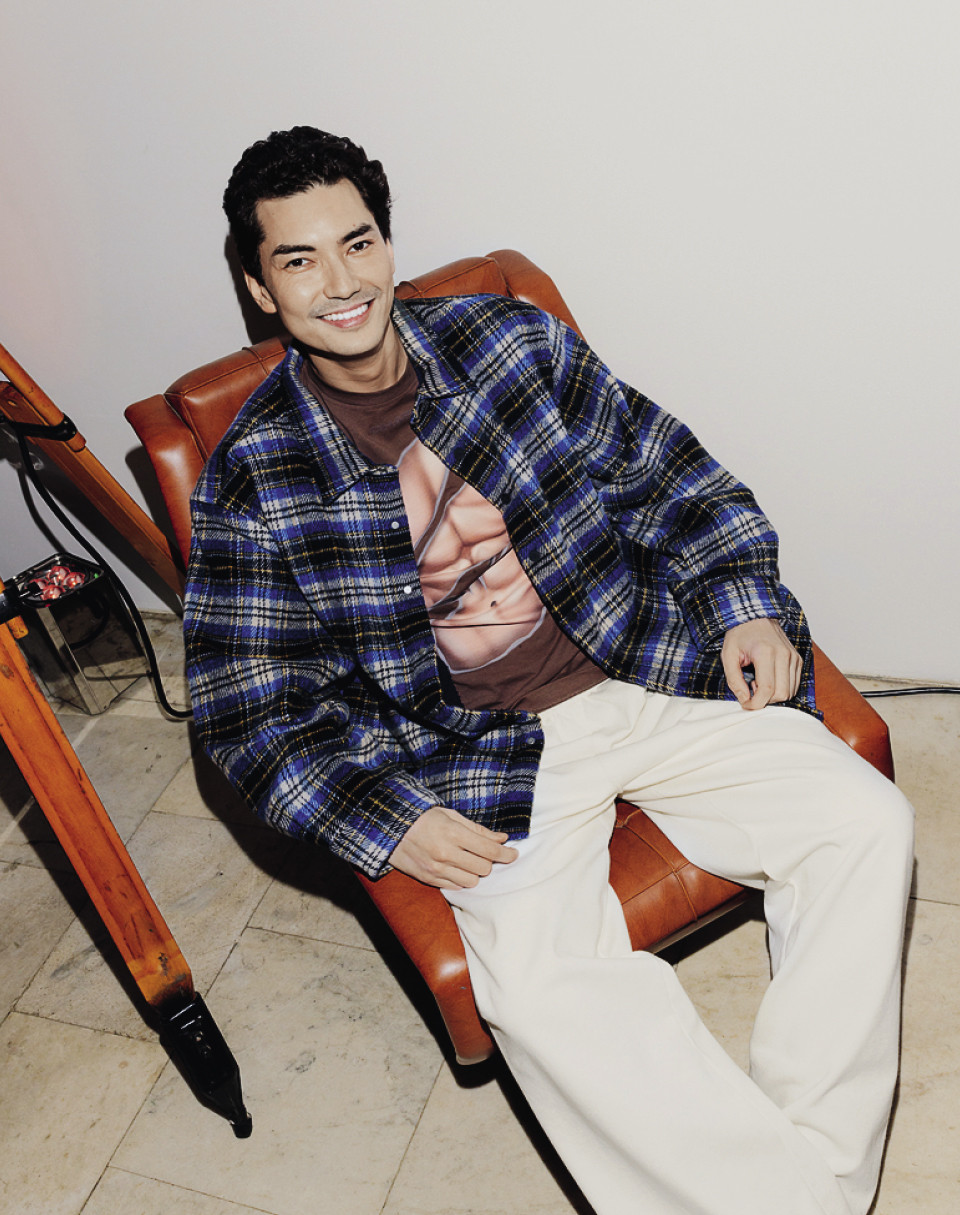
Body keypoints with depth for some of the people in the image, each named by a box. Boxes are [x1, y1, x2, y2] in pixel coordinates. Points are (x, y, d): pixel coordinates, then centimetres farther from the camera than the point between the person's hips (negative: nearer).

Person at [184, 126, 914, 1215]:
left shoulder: (513, 340, 4)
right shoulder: (256, 479, -4)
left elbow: (668, 471, 13)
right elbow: (249, 707, -3)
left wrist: (744, 602, 0)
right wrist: (386, 822, -15)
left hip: (650, 676, 3)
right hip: (482, 751, -2)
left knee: (866, 821, -12)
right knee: (536, 982, -28)